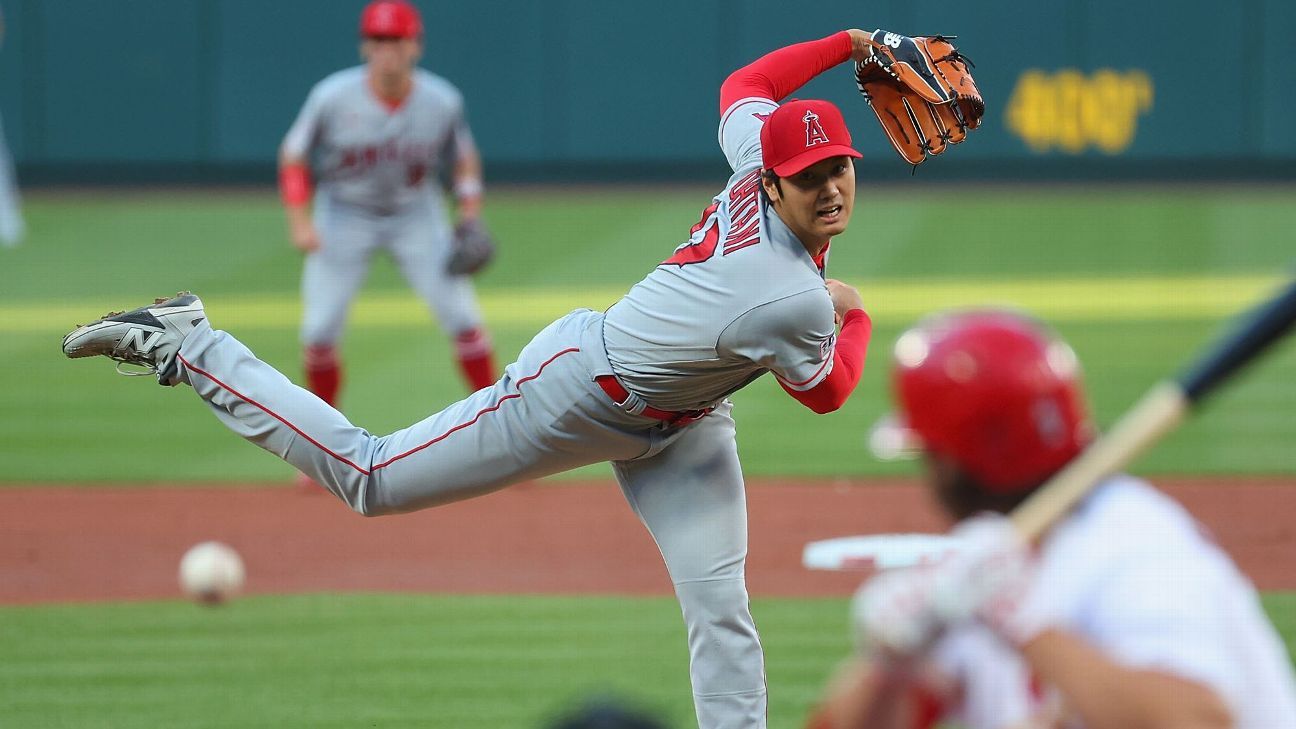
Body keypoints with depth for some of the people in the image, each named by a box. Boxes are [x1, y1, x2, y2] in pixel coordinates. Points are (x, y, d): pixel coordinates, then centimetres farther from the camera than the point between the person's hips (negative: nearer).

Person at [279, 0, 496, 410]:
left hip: (416, 216, 1)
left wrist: (470, 218, -9)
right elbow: (294, 157, -8)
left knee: (463, 318, -7)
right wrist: (300, 221, -18)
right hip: (345, 217, -1)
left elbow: (463, 158, 3)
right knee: (320, 329, -5)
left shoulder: (443, 102, -16)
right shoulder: (332, 97, -21)